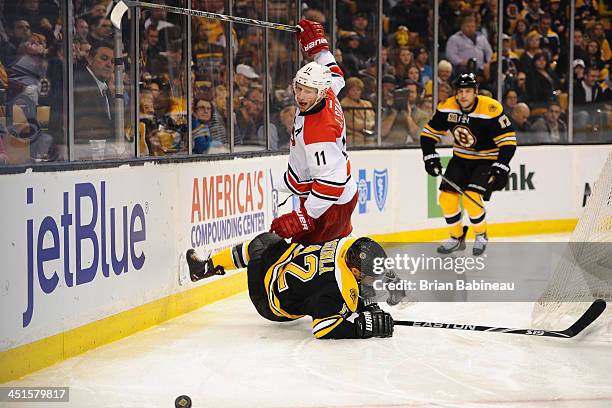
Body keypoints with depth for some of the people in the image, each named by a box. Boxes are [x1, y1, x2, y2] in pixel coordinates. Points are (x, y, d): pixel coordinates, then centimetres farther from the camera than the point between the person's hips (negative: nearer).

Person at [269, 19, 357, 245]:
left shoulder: (319, 132, -32)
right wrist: (317, 44, 18)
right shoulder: (327, 97, -6)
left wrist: (303, 218, -34)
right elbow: (335, 77, 20)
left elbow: (331, 181, -34)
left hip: (329, 205, -10)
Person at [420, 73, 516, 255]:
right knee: (447, 198, -5)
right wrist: (430, 157, -8)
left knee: (471, 197, -21)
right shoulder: (447, 108, -11)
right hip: (461, 158, 5)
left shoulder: (490, 109, -25)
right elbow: (429, 132, 2)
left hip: (486, 160, -5)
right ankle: (457, 238, 17)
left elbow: (508, 140, -22)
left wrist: (500, 168, -28)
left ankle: (481, 235, 6)